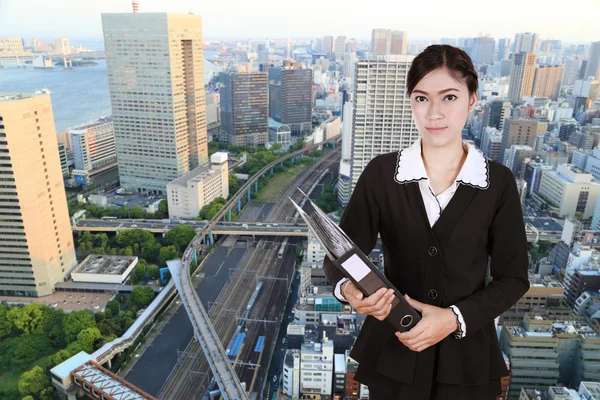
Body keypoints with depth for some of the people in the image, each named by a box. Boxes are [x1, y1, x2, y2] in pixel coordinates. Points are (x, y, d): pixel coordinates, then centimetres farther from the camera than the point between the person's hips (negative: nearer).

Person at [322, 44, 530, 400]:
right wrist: (348, 288, -30)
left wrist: (455, 318, -18)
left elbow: (513, 278, -4)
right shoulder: (381, 172, -10)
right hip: (393, 351, 0)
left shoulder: (498, 182, -8)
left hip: (466, 356, 0)